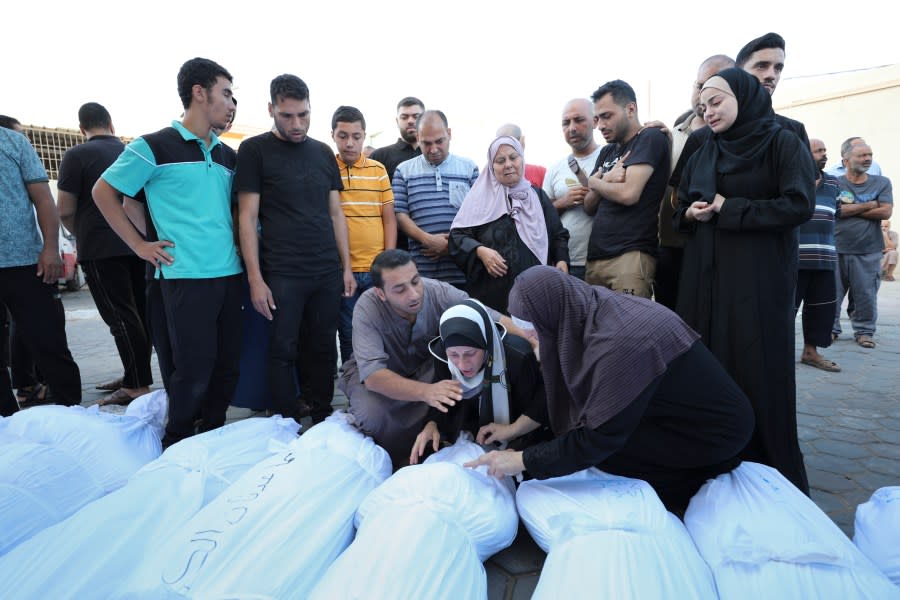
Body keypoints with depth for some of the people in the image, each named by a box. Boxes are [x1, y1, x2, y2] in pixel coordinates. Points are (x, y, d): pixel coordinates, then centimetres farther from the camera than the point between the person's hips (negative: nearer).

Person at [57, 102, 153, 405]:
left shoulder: (77, 155, -4)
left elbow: (65, 210, -6)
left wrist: (80, 233, 13)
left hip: (101, 249, -5)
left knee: (121, 318, -6)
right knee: (138, 314, 9)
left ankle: (140, 388, -6)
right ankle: (134, 379, 17)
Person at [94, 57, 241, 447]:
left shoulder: (227, 155, 14)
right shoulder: (155, 147, -4)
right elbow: (103, 192, 2)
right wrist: (139, 246, -3)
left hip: (230, 273, 6)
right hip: (186, 276, -6)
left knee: (227, 364, 10)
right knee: (194, 367, -2)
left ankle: (213, 437, 27)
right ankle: (178, 447, 19)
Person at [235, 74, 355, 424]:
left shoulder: (323, 152, 12)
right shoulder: (255, 150, 0)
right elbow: (248, 217, -4)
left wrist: (346, 267, 9)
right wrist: (255, 278, -10)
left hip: (329, 273, 4)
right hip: (282, 275, -4)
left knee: (322, 349, 10)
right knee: (283, 352, 2)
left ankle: (321, 422, 24)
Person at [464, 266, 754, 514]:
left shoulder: (619, 343, -33)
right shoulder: (594, 305, -8)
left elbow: (600, 438, -28)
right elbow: (561, 392, 3)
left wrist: (523, 460, -20)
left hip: (716, 432, -8)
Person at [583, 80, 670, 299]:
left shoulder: (650, 138, -1)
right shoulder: (607, 152, 21)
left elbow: (628, 194, -14)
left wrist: (594, 182, 5)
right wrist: (605, 180, -5)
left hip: (631, 255, -7)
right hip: (595, 256, 7)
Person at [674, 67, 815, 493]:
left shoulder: (782, 143, -2)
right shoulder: (703, 154, 15)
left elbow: (799, 204, -13)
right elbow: (680, 209, 17)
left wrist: (728, 208, -11)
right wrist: (691, 213, -5)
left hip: (759, 278, -5)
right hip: (704, 277, 5)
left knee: (758, 371, -1)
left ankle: (769, 473, 15)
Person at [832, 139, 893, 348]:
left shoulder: (882, 183, 8)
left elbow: (885, 212, -5)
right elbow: (835, 210, -14)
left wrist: (850, 209, -7)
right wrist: (869, 205, -8)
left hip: (868, 252, 1)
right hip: (837, 250, -1)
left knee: (866, 296, 5)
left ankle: (864, 331, 18)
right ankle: (831, 328, 16)